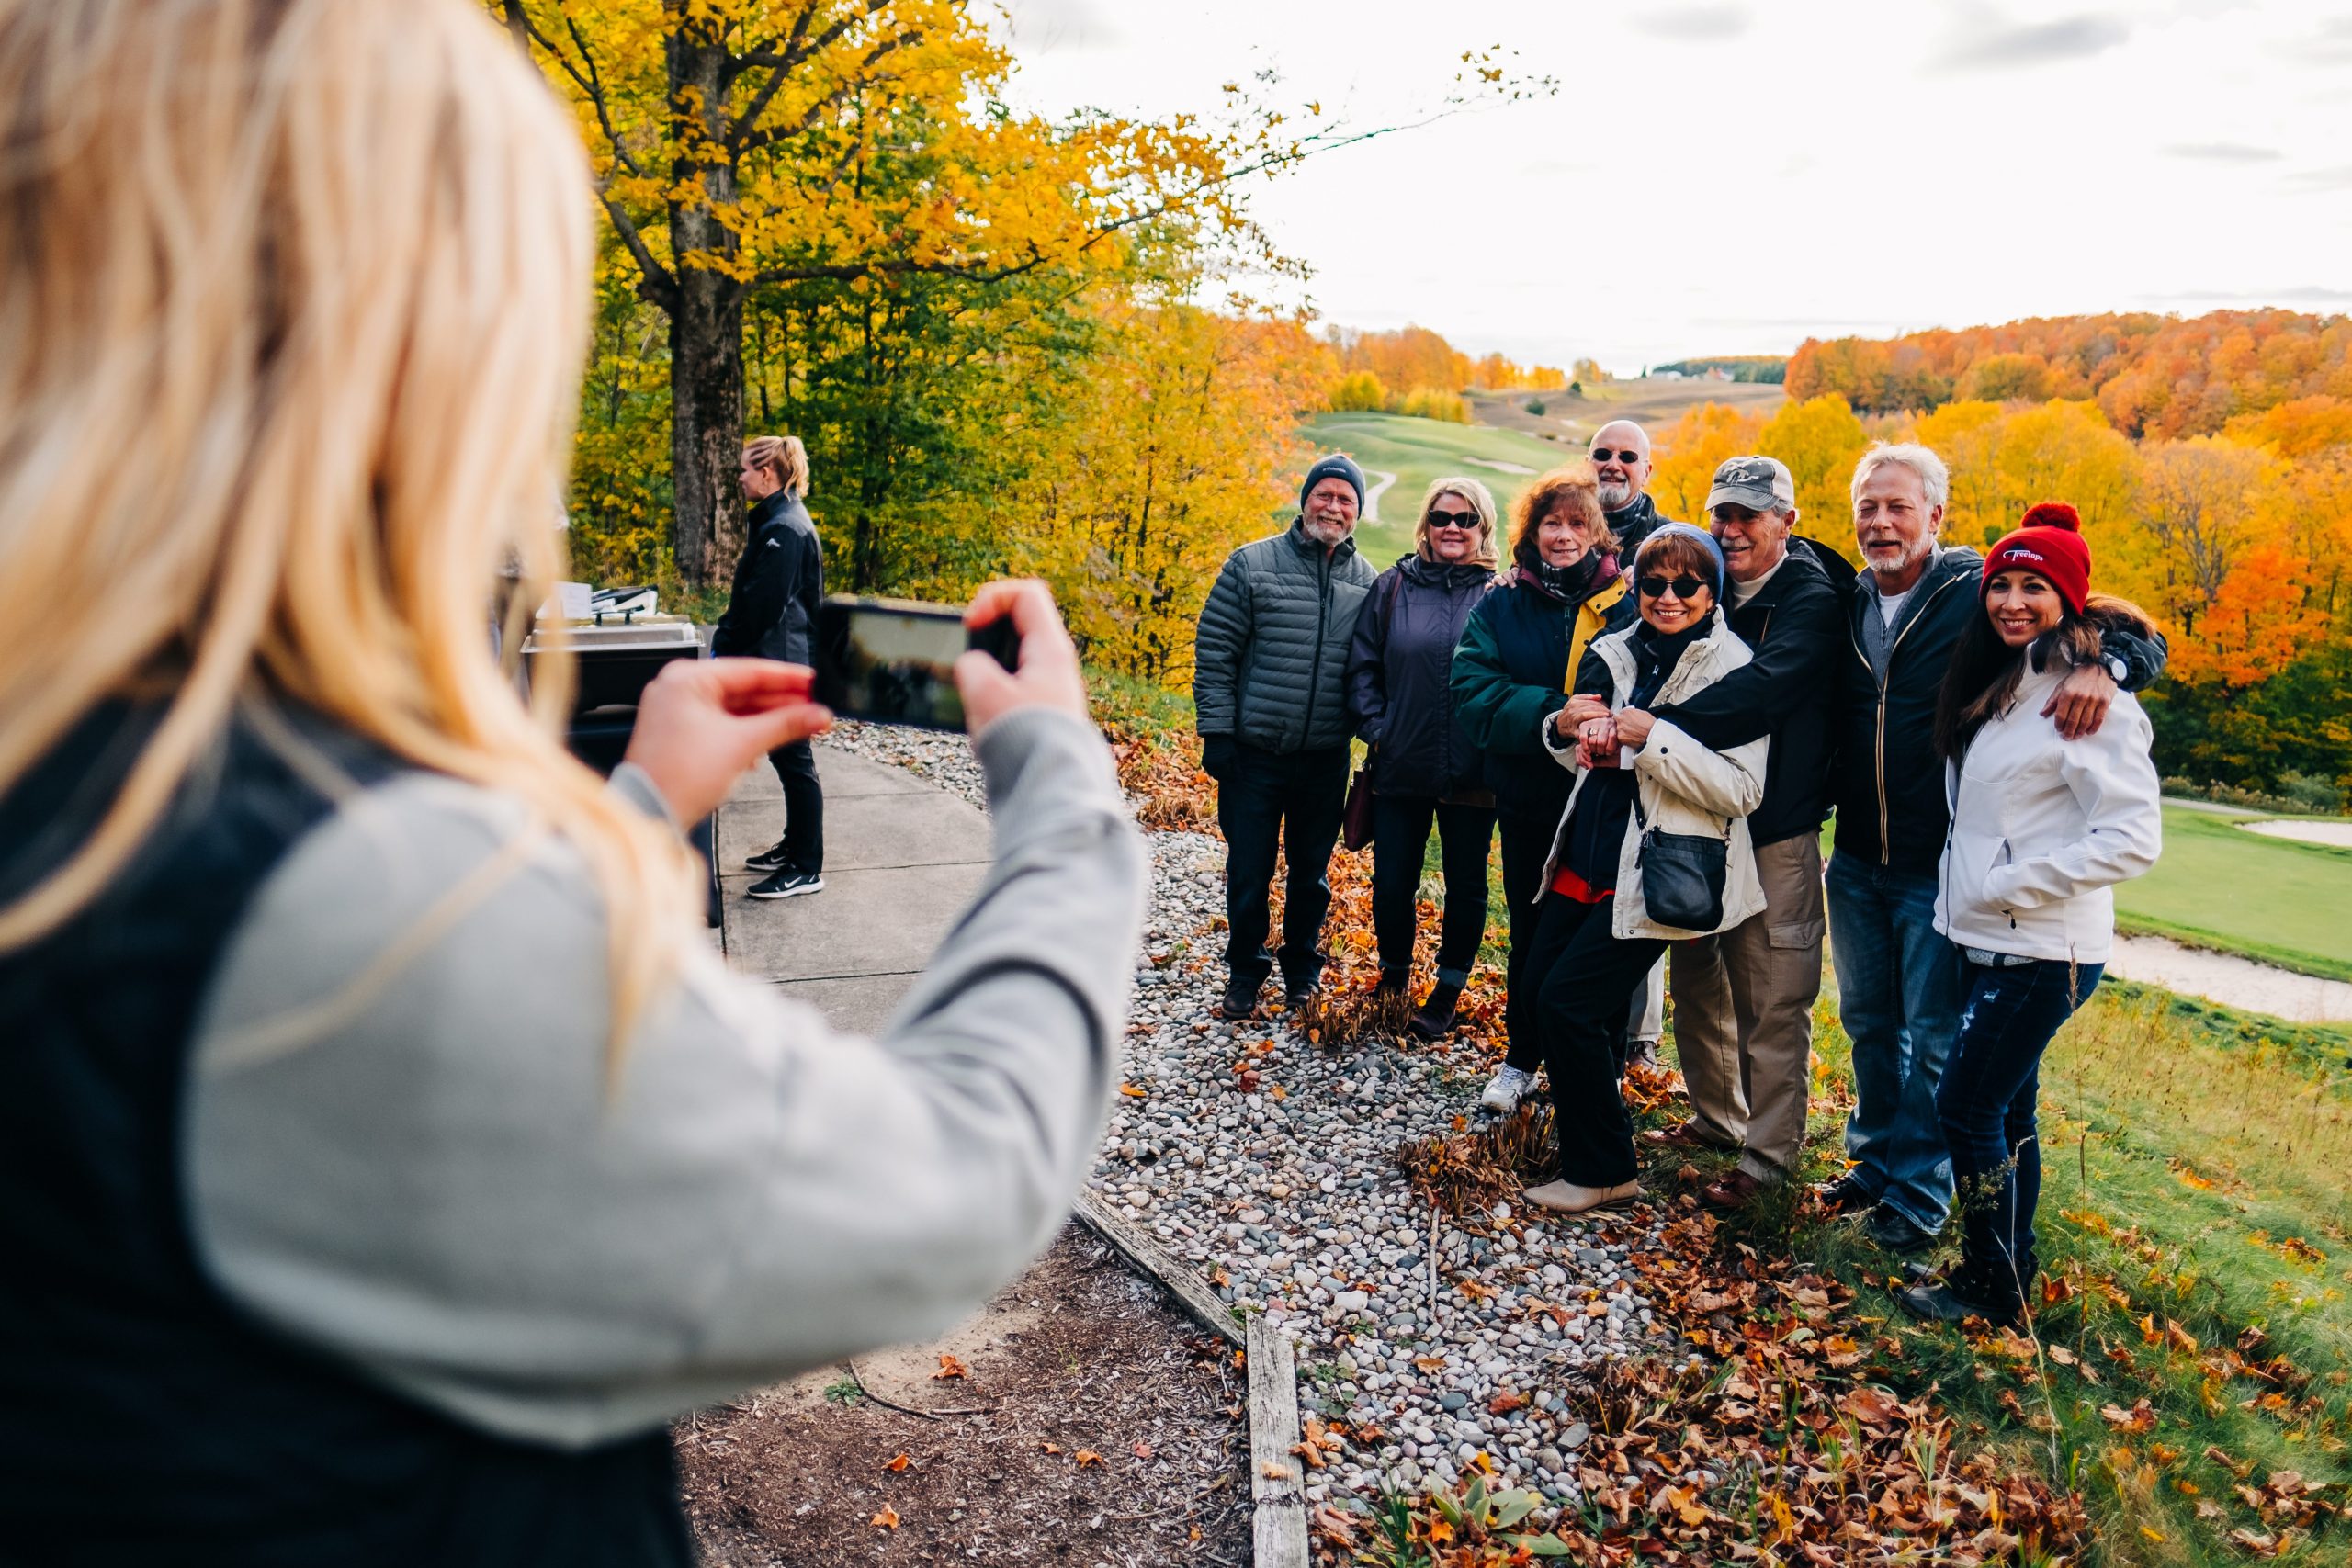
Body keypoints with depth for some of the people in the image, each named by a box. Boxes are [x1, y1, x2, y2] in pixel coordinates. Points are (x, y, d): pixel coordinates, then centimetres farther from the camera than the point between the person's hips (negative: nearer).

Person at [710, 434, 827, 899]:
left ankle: (806, 869, 3)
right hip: (777, 663, 10)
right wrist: (725, 636, 10)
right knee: (787, 759, 17)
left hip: (783, 666, -10)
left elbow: (761, 605, -21)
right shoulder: (777, 521, 14)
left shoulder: (785, 529, -18)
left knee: (794, 761, -4)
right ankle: (795, 846, 29)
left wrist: (724, 648, -11)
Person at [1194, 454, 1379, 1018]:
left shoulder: (1366, 581, 5)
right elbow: (1214, 652, -5)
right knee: (1248, 871, 6)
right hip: (1253, 755, -2)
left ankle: (1303, 971, 32)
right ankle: (1245, 971, 25)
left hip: (1326, 760, 3)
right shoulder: (1252, 564, -5)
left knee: (1311, 873, 15)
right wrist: (1215, 732, -8)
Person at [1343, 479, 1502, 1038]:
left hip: (1472, 774, -1)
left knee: (1466, 886, 10)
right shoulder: (1393, 587, 3)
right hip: (1400, 767, 2)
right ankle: (1392, 980, 32)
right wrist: (1375, 729, -4)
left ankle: (1447, 993, 26)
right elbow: (1363, 666, 6)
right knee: (1391, 883, 9)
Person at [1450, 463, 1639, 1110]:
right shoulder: (1499, 605, 0)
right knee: (1530, 935, 16)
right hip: (1528, 801, 1)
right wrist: (1553, 713, -25)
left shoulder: (1629, 602, -2)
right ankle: (1522, 1057, 33)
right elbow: (1474, 694, -11)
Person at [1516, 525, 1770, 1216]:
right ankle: (1584, 1125, 36)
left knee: (1568, 1001, -11)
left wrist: (1655, 738, -25)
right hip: (1590, 855, 7)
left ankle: (1603, 1172, 5)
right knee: (1541, 977, 13)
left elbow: (1743, 789, -17)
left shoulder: (1732, 668, -10)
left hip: (1659, 872, -7)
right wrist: (1566, 728, -2)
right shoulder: (1617, 654, 9)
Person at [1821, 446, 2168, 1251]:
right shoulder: (1847, 605, 4)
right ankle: (1876, 1158, 35)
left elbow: (2138, 635, -10)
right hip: (1857, 861, 5)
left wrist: (2102, 664, -31)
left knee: (1934, 1038, 3)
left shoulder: (1982, 594, -10)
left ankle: (1918, 1194, 17)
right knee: (1869, 1022, 18)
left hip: (1941, 869, -5)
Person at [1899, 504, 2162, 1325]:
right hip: (1989, 941, 8)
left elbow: (2134, 837, -21)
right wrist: (1973, 895, 12)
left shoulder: (2090, 701, -15)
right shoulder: (1994, 688, 10)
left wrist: (2013, 886, -19)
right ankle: (2010, 1268, 29)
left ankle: (1993, 1285, 12)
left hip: (2042, 954, -8)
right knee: (2005, 1109, 16)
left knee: (1967, 1107, -2)